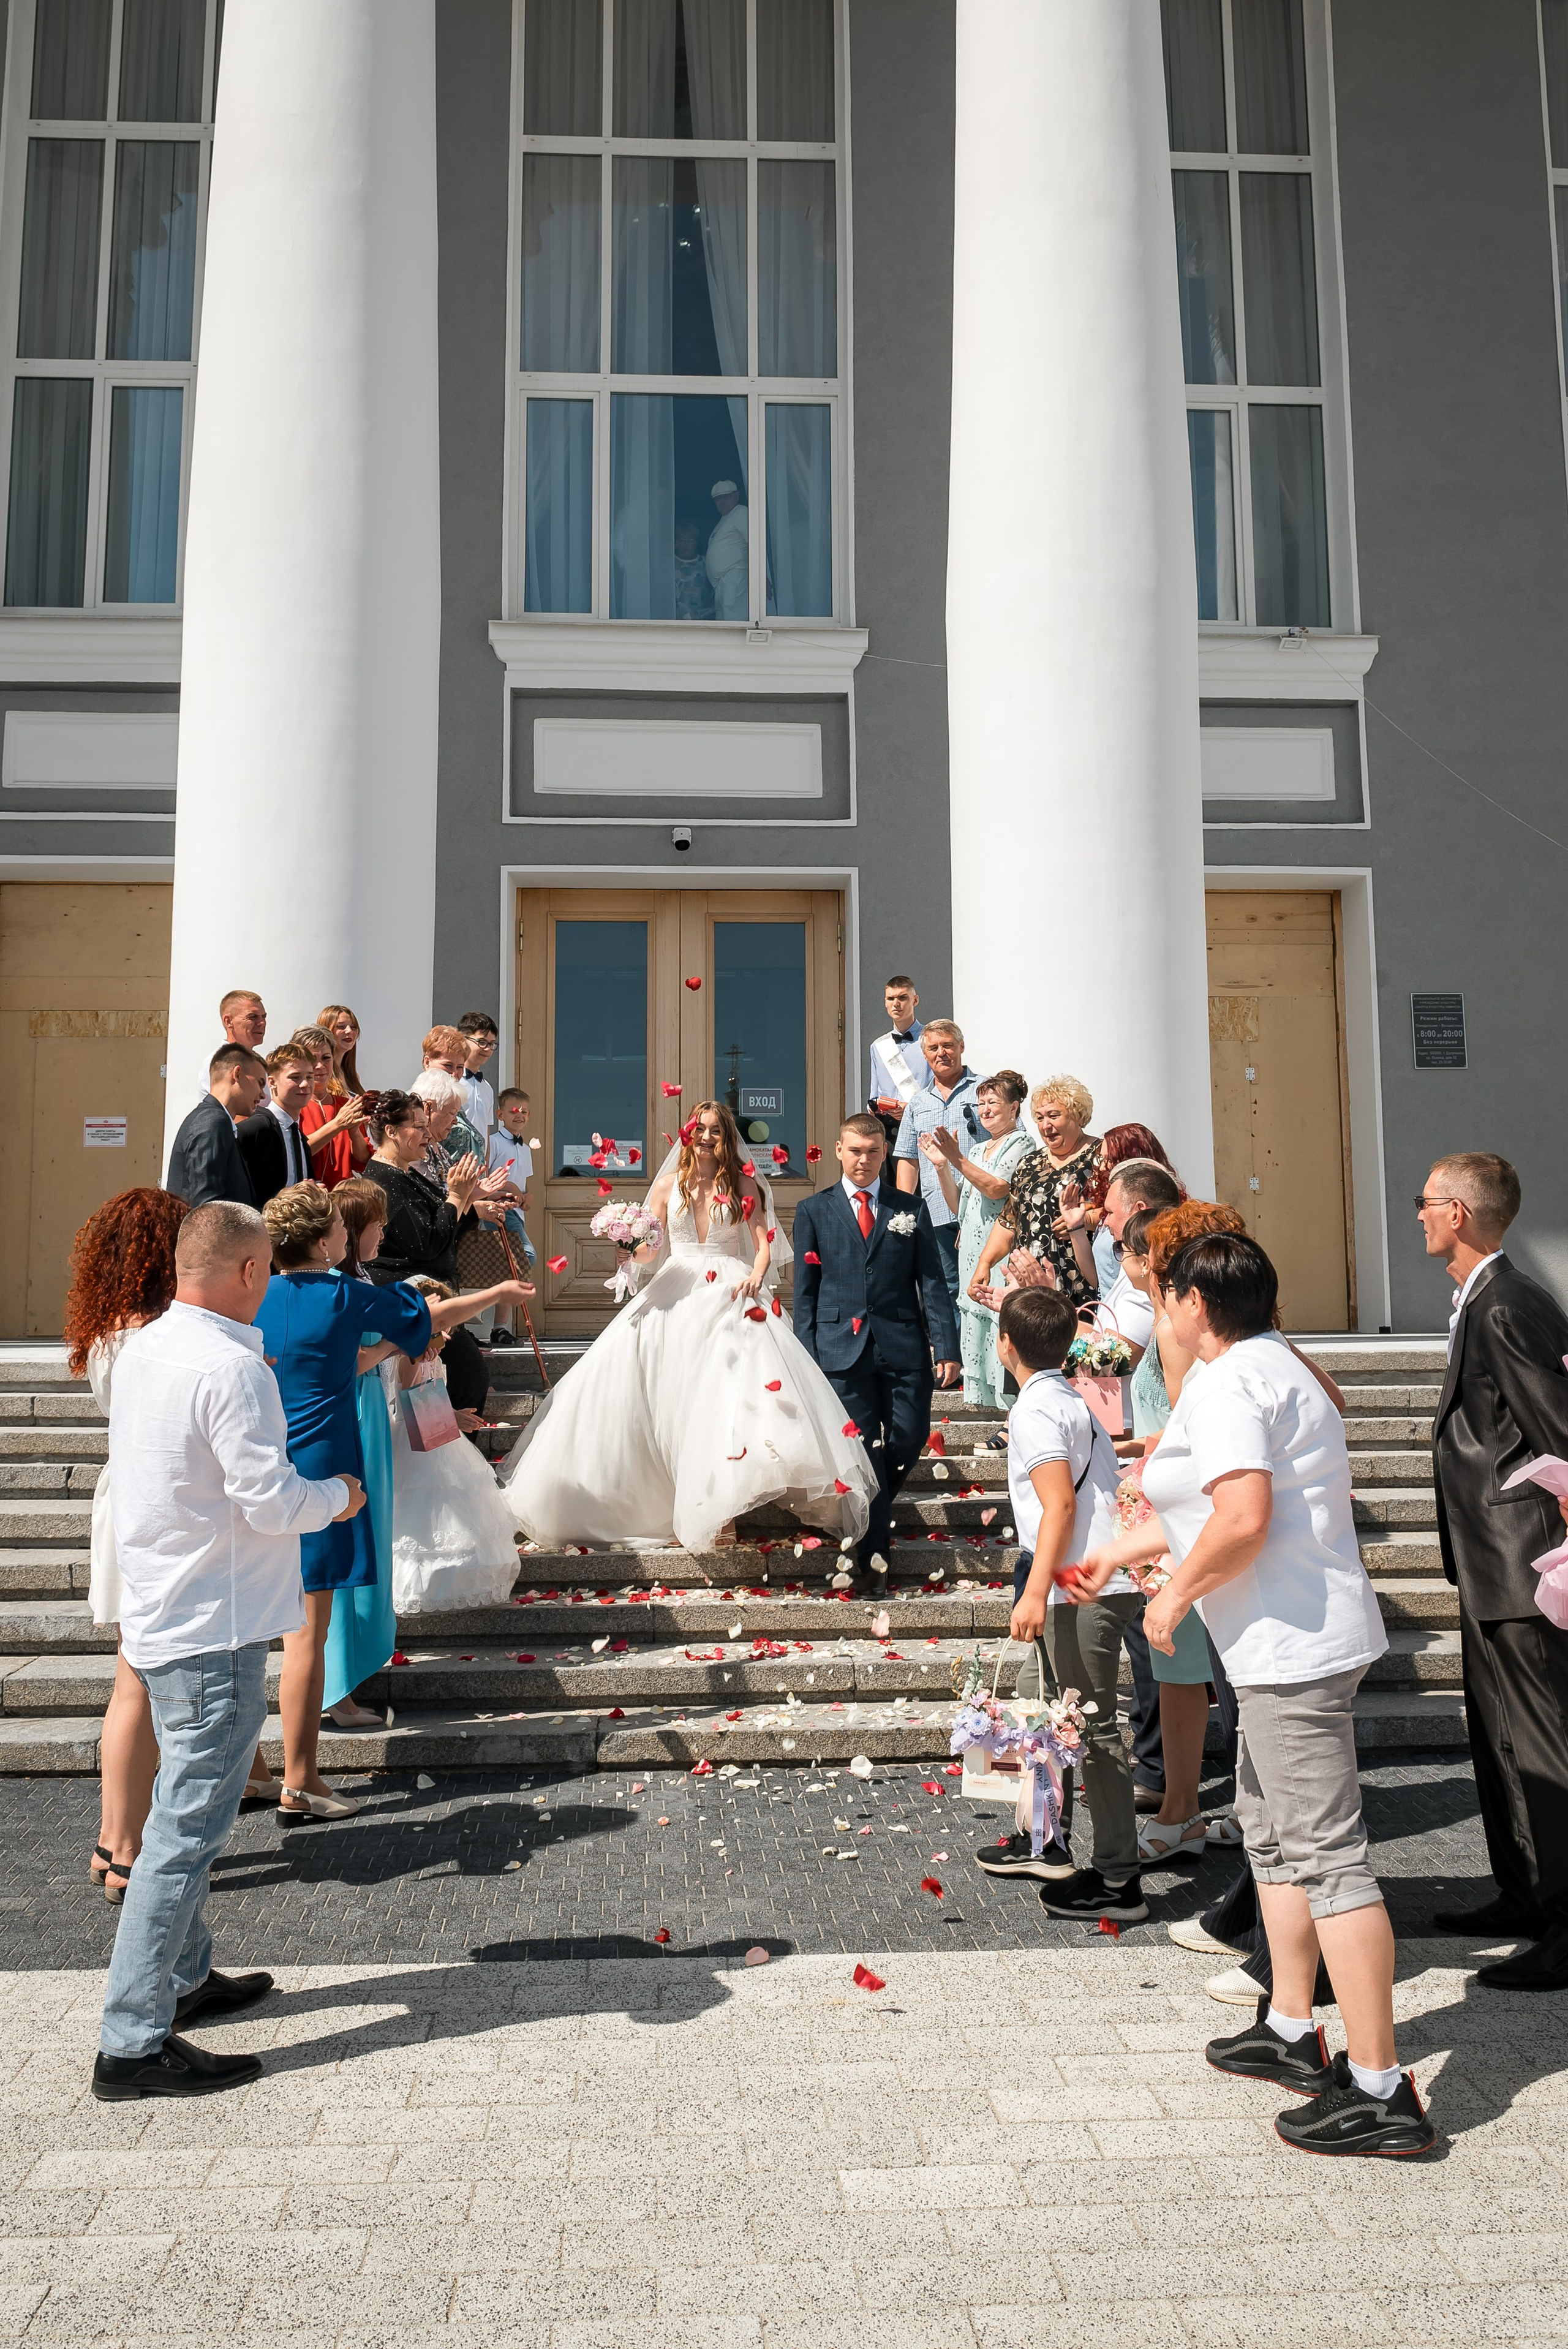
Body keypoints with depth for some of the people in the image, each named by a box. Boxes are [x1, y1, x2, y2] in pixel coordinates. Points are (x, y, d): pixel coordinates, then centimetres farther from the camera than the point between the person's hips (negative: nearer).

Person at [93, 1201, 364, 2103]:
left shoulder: (140, 1349, 6)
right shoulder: (232, 1366, -22)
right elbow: (271, 1500, -23)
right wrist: (338, 1496, -4)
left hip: (161, 1613, 10)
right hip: (215, 1626, -10)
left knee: (186, 1811, 23)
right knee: (189, 1828, -3)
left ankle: (186, 1977, 37)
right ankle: (133, 2045, 3)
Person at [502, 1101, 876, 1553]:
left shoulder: (743, 1185, 7)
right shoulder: (668, 1184, 11)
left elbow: (765, 1243, 2)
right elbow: (648, 1249, 9)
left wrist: (756, 1275, -17)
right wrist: (630, 1248, -13)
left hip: (730, 1296, -2)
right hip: (676, 1295, 2)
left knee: (731, 1395, -18)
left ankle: (721, 1507, -14)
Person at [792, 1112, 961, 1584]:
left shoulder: (910, 1211, 11)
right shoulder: (814, 1210, 9)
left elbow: (933, 1284, 7)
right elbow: (805, 1290, 7)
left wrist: (947, 1347, -3)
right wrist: (806, 1357, -1)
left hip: (904, 1347, 1)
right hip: (843, 1347, -1)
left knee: (910, 1438, -1)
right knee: (862, 1448, -2)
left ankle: (872, 1507, 28)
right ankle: (874, 1545, 10)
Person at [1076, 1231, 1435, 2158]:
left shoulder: (1226, 1382, -16)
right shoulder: (1275, 1365, 17)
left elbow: (1241, 1520, -29)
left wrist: (1175, 1597, -13)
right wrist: (1119, 1553, 32)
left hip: (1294, 1647, -11)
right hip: (1293, 1642, 11)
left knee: (1326, 1854, -6)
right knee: (1272, 1832, 21)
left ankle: (1380, 2090, 1)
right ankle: (1292, 2031, 34)